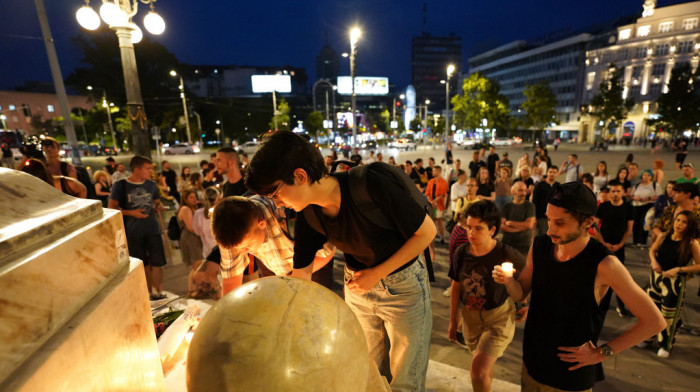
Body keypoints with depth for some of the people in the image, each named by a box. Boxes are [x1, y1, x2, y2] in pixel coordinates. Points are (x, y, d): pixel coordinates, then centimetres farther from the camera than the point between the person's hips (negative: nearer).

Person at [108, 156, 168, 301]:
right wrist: (131, 213, -16)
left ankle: (159, 293, 11)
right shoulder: (120, 185, -5)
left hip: (153, 229, 2)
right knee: (143, 265, 10)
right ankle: (150, 293, 25)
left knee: (157, 262, -2)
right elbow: (111, 207, -4)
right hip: (133, 232, -1)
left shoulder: (152, 185, 4)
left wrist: (159, 207, -8)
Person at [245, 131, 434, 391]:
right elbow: (301, 274, -1)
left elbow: (427, 231, -20)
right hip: (357, 285, 5)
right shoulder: (308, 217, -12)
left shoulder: (371, 184, -30)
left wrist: (376, 274, -19)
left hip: (404, 284, -4)